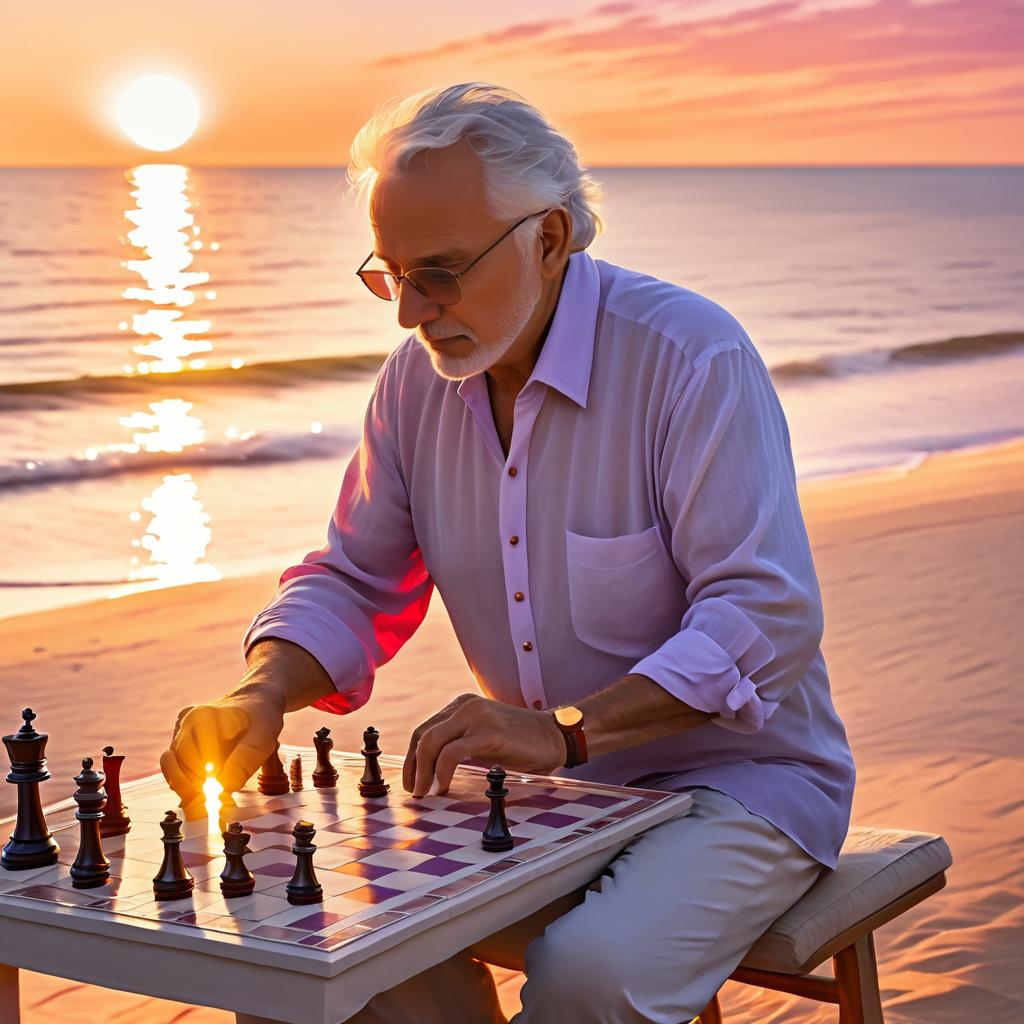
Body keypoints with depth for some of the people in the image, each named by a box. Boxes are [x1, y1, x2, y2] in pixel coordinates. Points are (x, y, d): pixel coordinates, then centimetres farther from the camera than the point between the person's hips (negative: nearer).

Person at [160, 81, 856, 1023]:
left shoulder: (693, 358, -19)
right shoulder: (419, 378, 1)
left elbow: (769, 618, -24)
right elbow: (353, 581, 8)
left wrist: (566, 731, -33)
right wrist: (263, 697, -13)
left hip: (738, 778, -5)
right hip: (548, 780, 6)